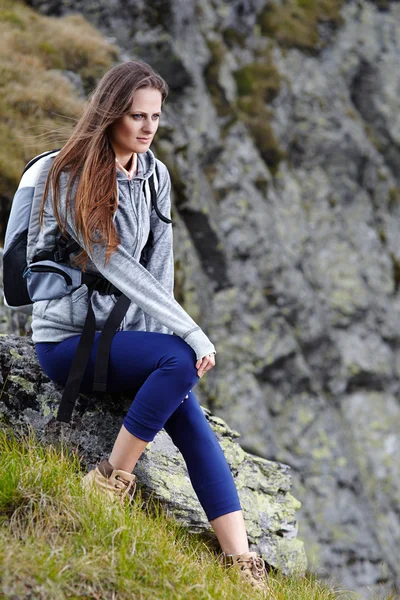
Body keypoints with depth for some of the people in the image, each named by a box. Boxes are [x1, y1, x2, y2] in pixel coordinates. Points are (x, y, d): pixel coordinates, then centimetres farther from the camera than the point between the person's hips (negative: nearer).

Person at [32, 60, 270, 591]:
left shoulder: (155, 174, 8)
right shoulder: (74, 178, -13)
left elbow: (160, 261, 8)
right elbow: (116, 265, -18)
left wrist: (159, 330, -7)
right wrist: (190, 333, -20)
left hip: (124, 327, 6)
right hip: (67, 337, -6)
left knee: (191, 422, -15)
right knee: (179, 360, -30)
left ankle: (241, 559, -21)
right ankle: (111, 483, -16)